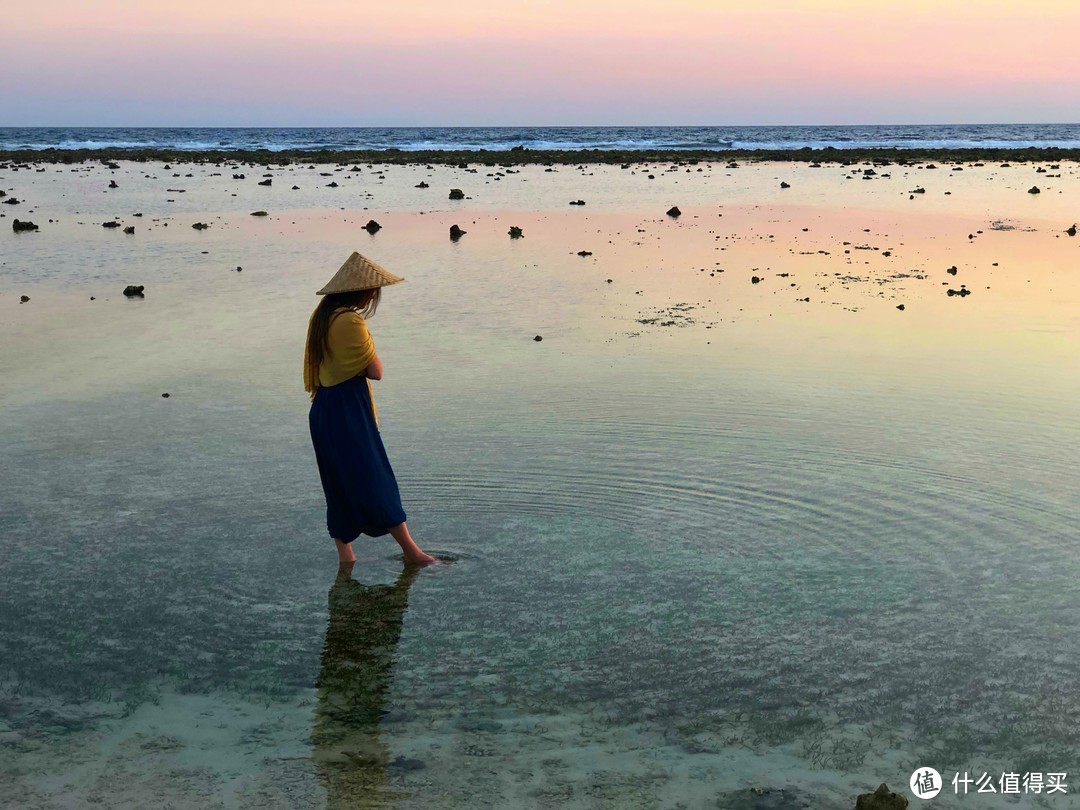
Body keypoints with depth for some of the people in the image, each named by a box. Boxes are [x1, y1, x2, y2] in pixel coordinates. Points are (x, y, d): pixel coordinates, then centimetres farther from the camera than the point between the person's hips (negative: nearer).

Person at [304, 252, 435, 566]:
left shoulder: (320, 316, 10)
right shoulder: (351, 321, -19)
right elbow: (376, 371, -16)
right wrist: (368, 362, 2)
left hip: (323, 409, 9)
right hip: (349, 410, -9)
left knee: (339, 483, 14)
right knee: (376, 480, -3)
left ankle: (344, 556, 19)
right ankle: (411, 552, 5)